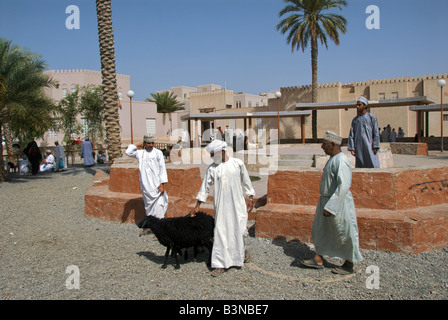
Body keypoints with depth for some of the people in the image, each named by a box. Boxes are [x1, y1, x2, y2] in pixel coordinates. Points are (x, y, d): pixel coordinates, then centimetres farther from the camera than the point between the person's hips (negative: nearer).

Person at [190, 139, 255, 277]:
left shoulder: (238, 164, -3)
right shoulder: (212, 168, 0)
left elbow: (246, 182, 6)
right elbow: (205, 187, 3)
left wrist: (251, 198, 7)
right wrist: (197, 205, 3)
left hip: (237, 204, 0)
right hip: (221, 205, 1)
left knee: (239, 229, 7)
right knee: (221, 232, -1)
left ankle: (242, 251, 38)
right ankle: (221, 264, 8)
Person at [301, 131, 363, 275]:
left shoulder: (341, 161, -21)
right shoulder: (333, 159, 10)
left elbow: (344, 186, -28)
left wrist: (330, 207, -29)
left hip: (338, 203, -10)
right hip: (326, 200, 10)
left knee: (345, 234, 4)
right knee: (320, 230, 14)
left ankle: (349, 265, 19)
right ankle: (318, 260, 24)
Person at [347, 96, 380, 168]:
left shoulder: (372, 117, 3)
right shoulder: (355, 119, 13)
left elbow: (376, 133, -1)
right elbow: (351, 135, 10)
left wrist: (375, 146, -9)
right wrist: (351, 148, 2)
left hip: (369, 146, -3)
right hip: (359, 147, 3)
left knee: (373, 165, -7)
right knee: (360, 166, 4)